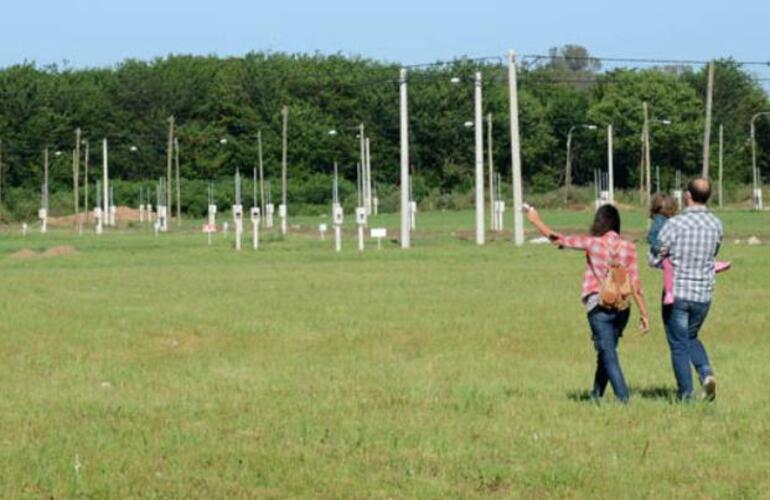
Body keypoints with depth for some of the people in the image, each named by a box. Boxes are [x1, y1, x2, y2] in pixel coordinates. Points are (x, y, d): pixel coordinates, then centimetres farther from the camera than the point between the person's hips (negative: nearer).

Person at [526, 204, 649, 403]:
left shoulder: (592, 243, -6)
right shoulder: (628, 247, 0)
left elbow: (557, 239, 3)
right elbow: (635, 284, -2)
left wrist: (536, 220, 17)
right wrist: (644, 313, 3)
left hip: (598, 307, -4)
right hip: (621, 307, 4)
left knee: (609, 355, -3)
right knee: (606, 352, 19)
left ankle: (624, 399, -12)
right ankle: (596, 395, 31)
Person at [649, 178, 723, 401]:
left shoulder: (675, 224, -15)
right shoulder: (716, 225, -1)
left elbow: (654, 259, -8)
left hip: (677, 293, -4)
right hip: (703, 295, 4)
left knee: (679, 345, 7)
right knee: (691, 337, 24)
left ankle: (686, 394, 6)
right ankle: (706, 373, 0)